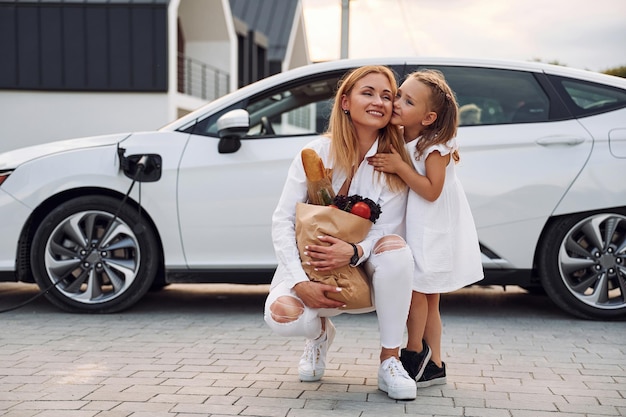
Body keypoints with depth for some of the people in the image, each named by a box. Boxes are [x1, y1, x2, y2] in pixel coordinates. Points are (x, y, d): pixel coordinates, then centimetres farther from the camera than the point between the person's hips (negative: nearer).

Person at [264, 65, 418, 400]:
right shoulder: (317, 152, -7)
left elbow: (389, 230, -11)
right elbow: (283, 220, -10)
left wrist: (354, 252, -33)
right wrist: (301, 283, -23)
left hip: (365, 272, 1)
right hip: (311, 269, 0)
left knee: (396, 248, -33)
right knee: (282, 315, -32)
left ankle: (389, 361, -18)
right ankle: (321, 333, 9)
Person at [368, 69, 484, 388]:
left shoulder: (435, 146, -17)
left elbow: (431, 191, -23)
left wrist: (399, 167, -25)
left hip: (433, 232, -8)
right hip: (412, 227, 8)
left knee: (416, 291, -7)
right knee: (426, 298, 12)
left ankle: (415, 352, 13)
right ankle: (433, 365, 21)